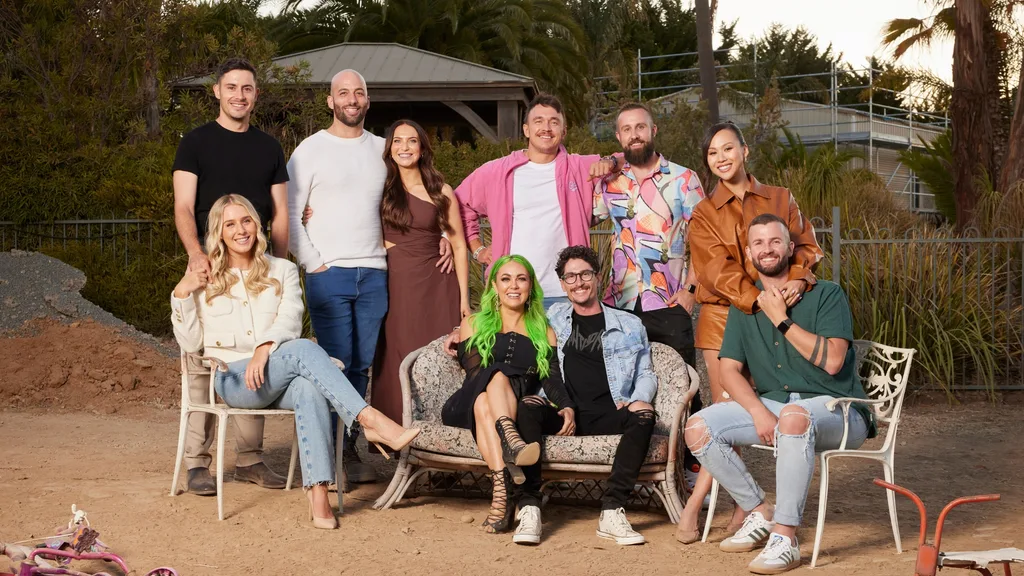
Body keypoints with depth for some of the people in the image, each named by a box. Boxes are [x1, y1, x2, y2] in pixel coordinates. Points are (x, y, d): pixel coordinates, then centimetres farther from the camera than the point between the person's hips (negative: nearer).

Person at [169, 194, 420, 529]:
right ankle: (371, 421, -43)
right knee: (303, 350, -33)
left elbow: (290, 320, 0)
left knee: (309, 387, -38)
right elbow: (191, 343, 10)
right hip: (233, 378, -2)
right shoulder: (205, 279, 16)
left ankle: (317, 493, -48)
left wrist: (265, 348, -20)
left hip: (278, 375, 2)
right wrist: (181, 295, -3)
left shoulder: (282, 271, 19)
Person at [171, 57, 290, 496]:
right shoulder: (196, 143, 3)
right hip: (211, 266, -4)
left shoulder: (268, 147, 14)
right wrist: (195, 250, -24)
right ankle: (197, 462, -1)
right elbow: (183, 206, -6)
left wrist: (278, 264, 2)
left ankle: (250, 458, 13)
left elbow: (279, 213, 14)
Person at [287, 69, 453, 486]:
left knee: (361, 366, 6)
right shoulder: (312, 150, 2)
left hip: (374, 274, 4)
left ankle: (349, 451, 13)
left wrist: (438, 236, 7)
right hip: (328, 274, -4)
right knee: (336, 365, -7)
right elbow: (288, 212, -1)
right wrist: (311, 262, -7)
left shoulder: (382, 150, 14)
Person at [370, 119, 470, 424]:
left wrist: (464, 297, 1)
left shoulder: (441, 192, 6)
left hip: (433, 285, 0)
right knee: (394, 362, -1)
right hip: (394, 285, 0)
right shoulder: (381, 189, 7)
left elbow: (458, 245, 7)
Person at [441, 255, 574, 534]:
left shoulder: (543, 333, 21)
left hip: (514, 412, 0)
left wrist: (567, 406, -18)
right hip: (467, 408, 0)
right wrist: (497, 386, -20)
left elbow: (552, 380, 5)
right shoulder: (474, 324, 19)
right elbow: (475, 373, 3)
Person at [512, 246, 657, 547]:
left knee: (644, 414, -33)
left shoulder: (629, 325, 22)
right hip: (562, 412, 0)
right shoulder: (553, 317, 26)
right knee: (528, 406, -33)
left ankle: (612, 511, -37)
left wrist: (638, 398, -2)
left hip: (607, 415, 0)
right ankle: (529, 509, -38)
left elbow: (646, 373, 21)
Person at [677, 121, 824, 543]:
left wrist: (796, 282, -15)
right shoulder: (704, 214, 7)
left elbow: (806, 247, 8)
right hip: (723, 317, -1)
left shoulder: (781, 200, 13)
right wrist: (758, 298, -23)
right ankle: (744, 505, -3)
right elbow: (718, 271, -6)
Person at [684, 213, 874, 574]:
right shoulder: (744, 307, 13)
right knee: (698, 429, -15)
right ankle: (759, 513, 0)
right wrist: (758, 412, -15)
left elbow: (832, 360, -16)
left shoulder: (826, 295, -3)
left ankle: (785, 538, -38)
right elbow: (729, 370, 4)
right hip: (770, 404, 6)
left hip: (835, 409, -6)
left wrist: (782, 320, -13)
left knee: (794, 415, -42)